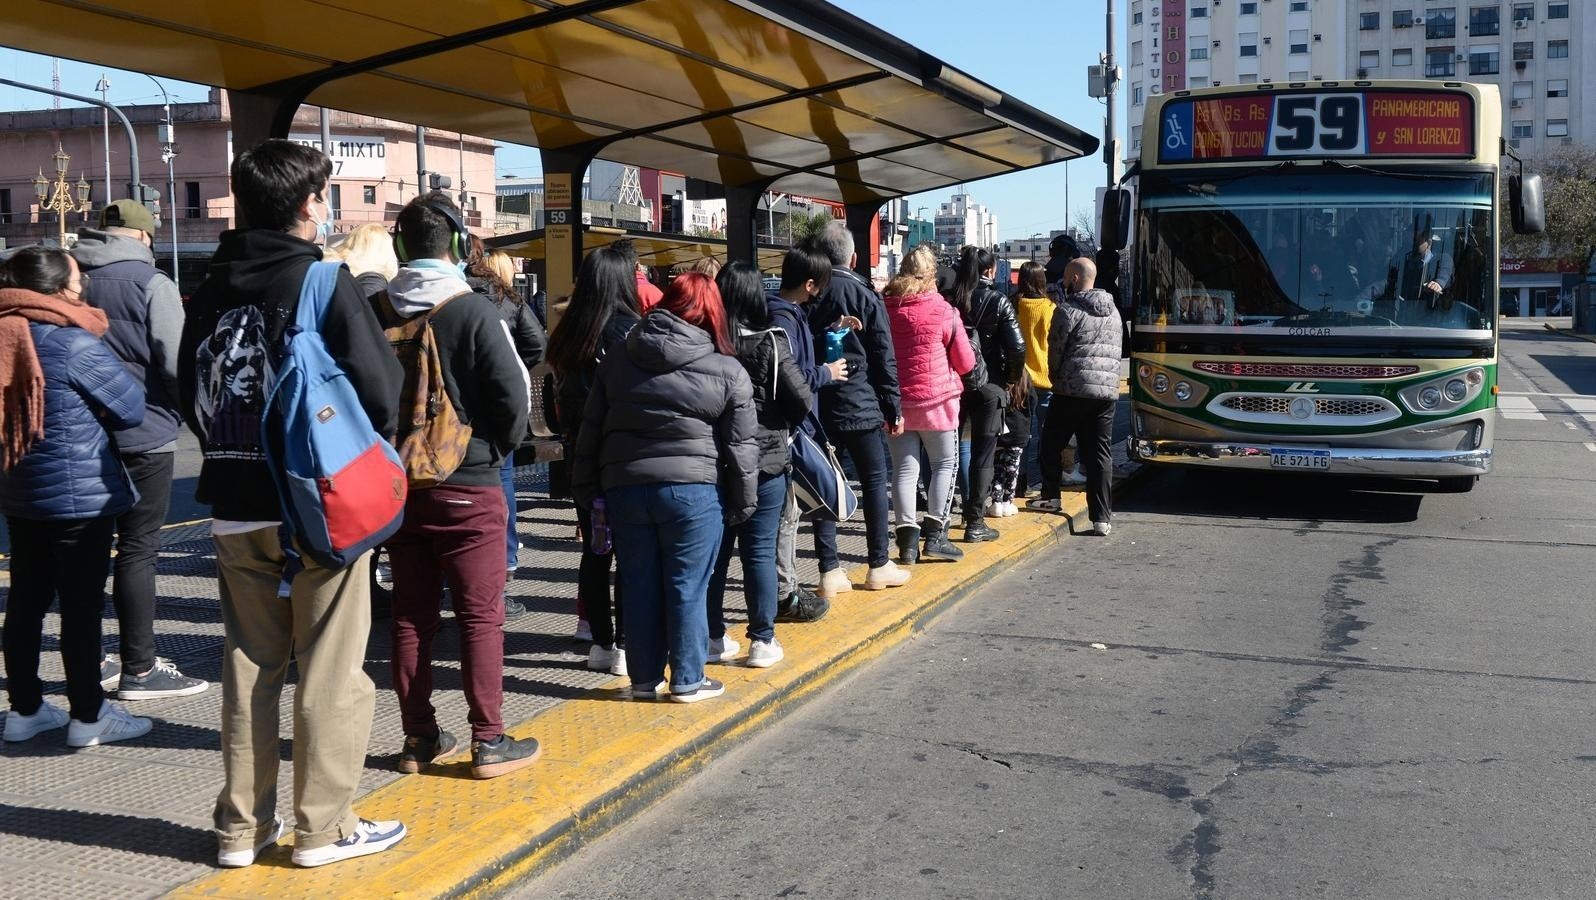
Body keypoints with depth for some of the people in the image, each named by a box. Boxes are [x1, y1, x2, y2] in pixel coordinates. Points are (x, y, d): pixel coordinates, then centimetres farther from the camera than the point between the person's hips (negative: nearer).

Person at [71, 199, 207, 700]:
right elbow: (177, 363, -16)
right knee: (138, 549, -1)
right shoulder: (152, 285, -12)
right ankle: (139, 670, 3)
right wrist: (182, 407, 3)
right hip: (142, 433, -6)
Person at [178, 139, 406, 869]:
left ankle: (242, 824, 22)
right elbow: (380, 390, -15)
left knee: (248, 666, 14)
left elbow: (190, 394, 12)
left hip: (235, 507, 6)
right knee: (330, 670, 4)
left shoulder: (211, 289, 7)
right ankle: (322, 827, 10)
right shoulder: (323, 280, -10)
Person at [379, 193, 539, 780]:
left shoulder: (380, 312, 1)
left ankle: (418, 738, 19)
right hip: (468, 485, -5)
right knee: (481, 615, 2)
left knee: (411, 614, 12)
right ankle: (489, 742, 6)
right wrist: (497, 448, 4)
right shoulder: (472, 311, -12)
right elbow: (513, 396, -13)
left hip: (398, 483, 5)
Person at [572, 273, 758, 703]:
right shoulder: (727, 370, -1)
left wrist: (586, 489, 16)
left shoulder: (617, 360, 10)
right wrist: (743, 503, 7)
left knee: (639, 586, 11)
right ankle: (688, 680, 14)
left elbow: (591, 430, 11)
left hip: (624, 486, 3)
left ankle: (644, 678, 20)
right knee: (687, 588, 6)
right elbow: (742, 445, 0)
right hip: (692, 490, -3)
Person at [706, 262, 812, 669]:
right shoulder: (770, 343, -10)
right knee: (759, 550, 4)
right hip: (764, 460, -3)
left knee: (713, 550, 12)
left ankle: (714, 637, 20)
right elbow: (801, 399, -10)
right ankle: (762, 640, 9)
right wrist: (780, 429, 8)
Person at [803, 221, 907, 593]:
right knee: (874, 480, 8)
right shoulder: (865, 295, -5)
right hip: (859, 403, -3)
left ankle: (830, 571, 6)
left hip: (816, 405, 3)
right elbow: (884, 357, -5)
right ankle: (879, 566, 13)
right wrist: (893, 409, 1)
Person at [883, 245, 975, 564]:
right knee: (945, 464, 10)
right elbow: (966, 363, -2)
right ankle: (935, 534, 3)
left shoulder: (885, 309, -1)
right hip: (936, 400, -3)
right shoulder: (943, 311, -9)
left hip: (896, 402, 3)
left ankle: (907, 538, 5)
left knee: (904, 468, 8)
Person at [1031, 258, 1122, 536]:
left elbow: (1055, 351, -3)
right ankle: (1102, 517, 1)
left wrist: (1056, 378, 14)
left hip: (1073, 391, -5)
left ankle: (1050, 496, 22)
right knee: (1101, 455, 4)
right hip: (1108, 391, 5)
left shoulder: (1068, 311, -7)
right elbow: (1116, 352, 17)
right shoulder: (1113, 312, 14)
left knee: (1051, 443, 14)